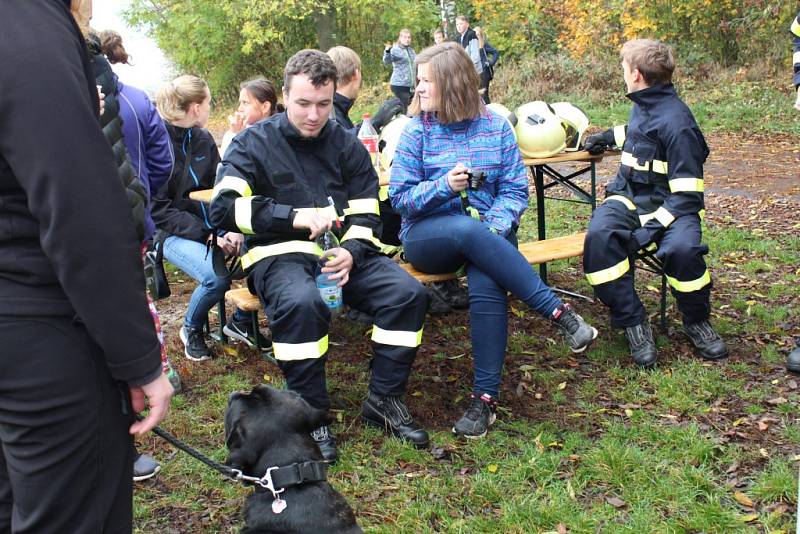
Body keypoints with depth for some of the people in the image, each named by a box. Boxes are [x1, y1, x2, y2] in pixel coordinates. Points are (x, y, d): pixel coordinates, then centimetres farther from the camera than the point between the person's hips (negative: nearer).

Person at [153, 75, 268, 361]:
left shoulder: (203, 139, 7)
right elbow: (160, 210, -15)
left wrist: (232, 229, -14)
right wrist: (208, 236, -23)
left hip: (212, 225, 6)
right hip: (173, 233, -6)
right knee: (216, 276, -32)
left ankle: (241, 321, 5)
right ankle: (191, 329, 0)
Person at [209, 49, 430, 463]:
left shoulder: (347, 146, 12)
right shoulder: (255, 143, 2)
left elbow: (366, 216, 8)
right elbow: (223, 207, -12)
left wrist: (350, 253, -15)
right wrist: (294, 216, -24)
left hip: (341, 252, 4)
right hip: (279, 254, -4)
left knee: (408, 292, -19)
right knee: (301, 303, -37)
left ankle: (384, 401, -4)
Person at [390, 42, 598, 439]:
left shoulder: (495, 125, 6)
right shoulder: (417, 130, 4)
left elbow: (515, 189, 4)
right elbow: (399, 197, 0)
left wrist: (496, 227, -16)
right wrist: (444, 186, -18)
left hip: (487, 233, 1)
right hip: (428, 236, -1)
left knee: (486, 284, -34)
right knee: (469, 231, -37)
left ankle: (485, 397, -28)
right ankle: (560, 314, -31)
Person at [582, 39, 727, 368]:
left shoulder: (675, 122, -16)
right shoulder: (641, 106, 9)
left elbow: (686, 195, -18)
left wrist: (651, 229, -27)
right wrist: (610, 137, 31)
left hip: (668, 204, -5)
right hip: (628, 197, 6)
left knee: (681, 248, -37)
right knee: (599, 236, -29)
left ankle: (696, 322, -5)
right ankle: (633, 322, -17)